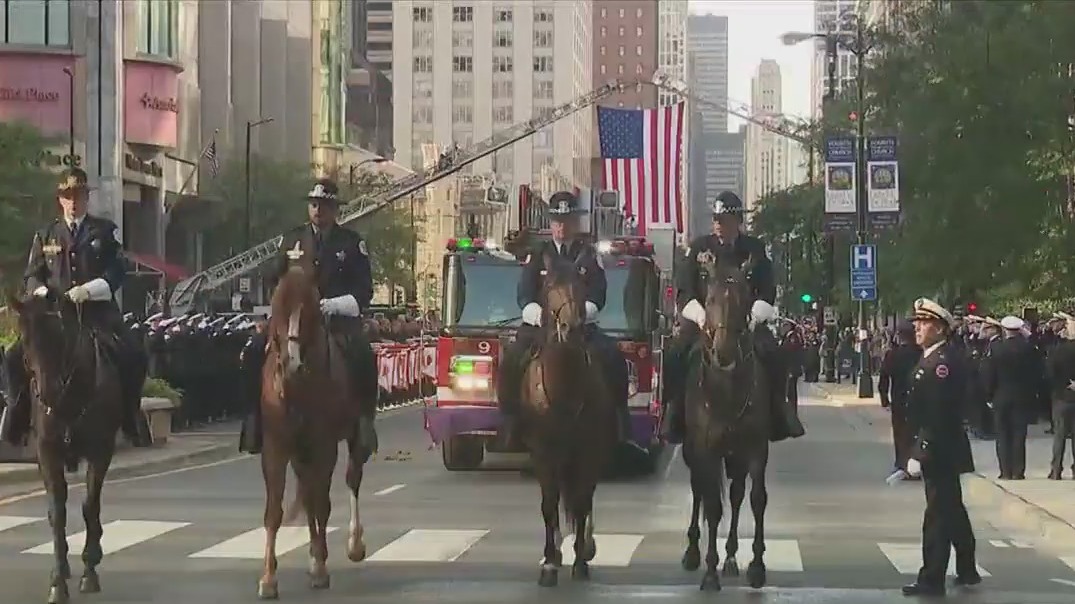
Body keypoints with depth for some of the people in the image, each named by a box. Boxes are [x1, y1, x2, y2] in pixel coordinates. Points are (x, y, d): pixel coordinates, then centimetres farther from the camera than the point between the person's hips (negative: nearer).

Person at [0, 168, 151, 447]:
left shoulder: (104, 231, 9)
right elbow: (32, 275, 13)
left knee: (134, 355, -26)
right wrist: (42, 293, -10)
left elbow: (117, 272, -1)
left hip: (98, 311, -2)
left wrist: (88, 290, -17)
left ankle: (130, 415, -12)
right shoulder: (46, 235, 16)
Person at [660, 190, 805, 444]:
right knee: (676, 354, -26)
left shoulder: (755, 249, 8)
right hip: (703, 316, 0)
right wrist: (700, 315, -17)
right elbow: (684, 290, 1)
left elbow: (767, 291, 4)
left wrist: (754, 316, -16)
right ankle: (674, 416, -17)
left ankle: (780, 417, -16)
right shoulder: (699, 247, 7)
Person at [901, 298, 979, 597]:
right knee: (952, 510, 20)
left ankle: (932, 579, 2)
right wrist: (921, 449, 16)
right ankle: (967, 570, 31)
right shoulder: (933, 358, 11)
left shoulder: (943, 360, -21)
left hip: (938, 450, -10)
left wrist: (921, 453, -27)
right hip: (940, 449, 10)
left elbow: (936, 413, -26)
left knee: (937, 515, -4)